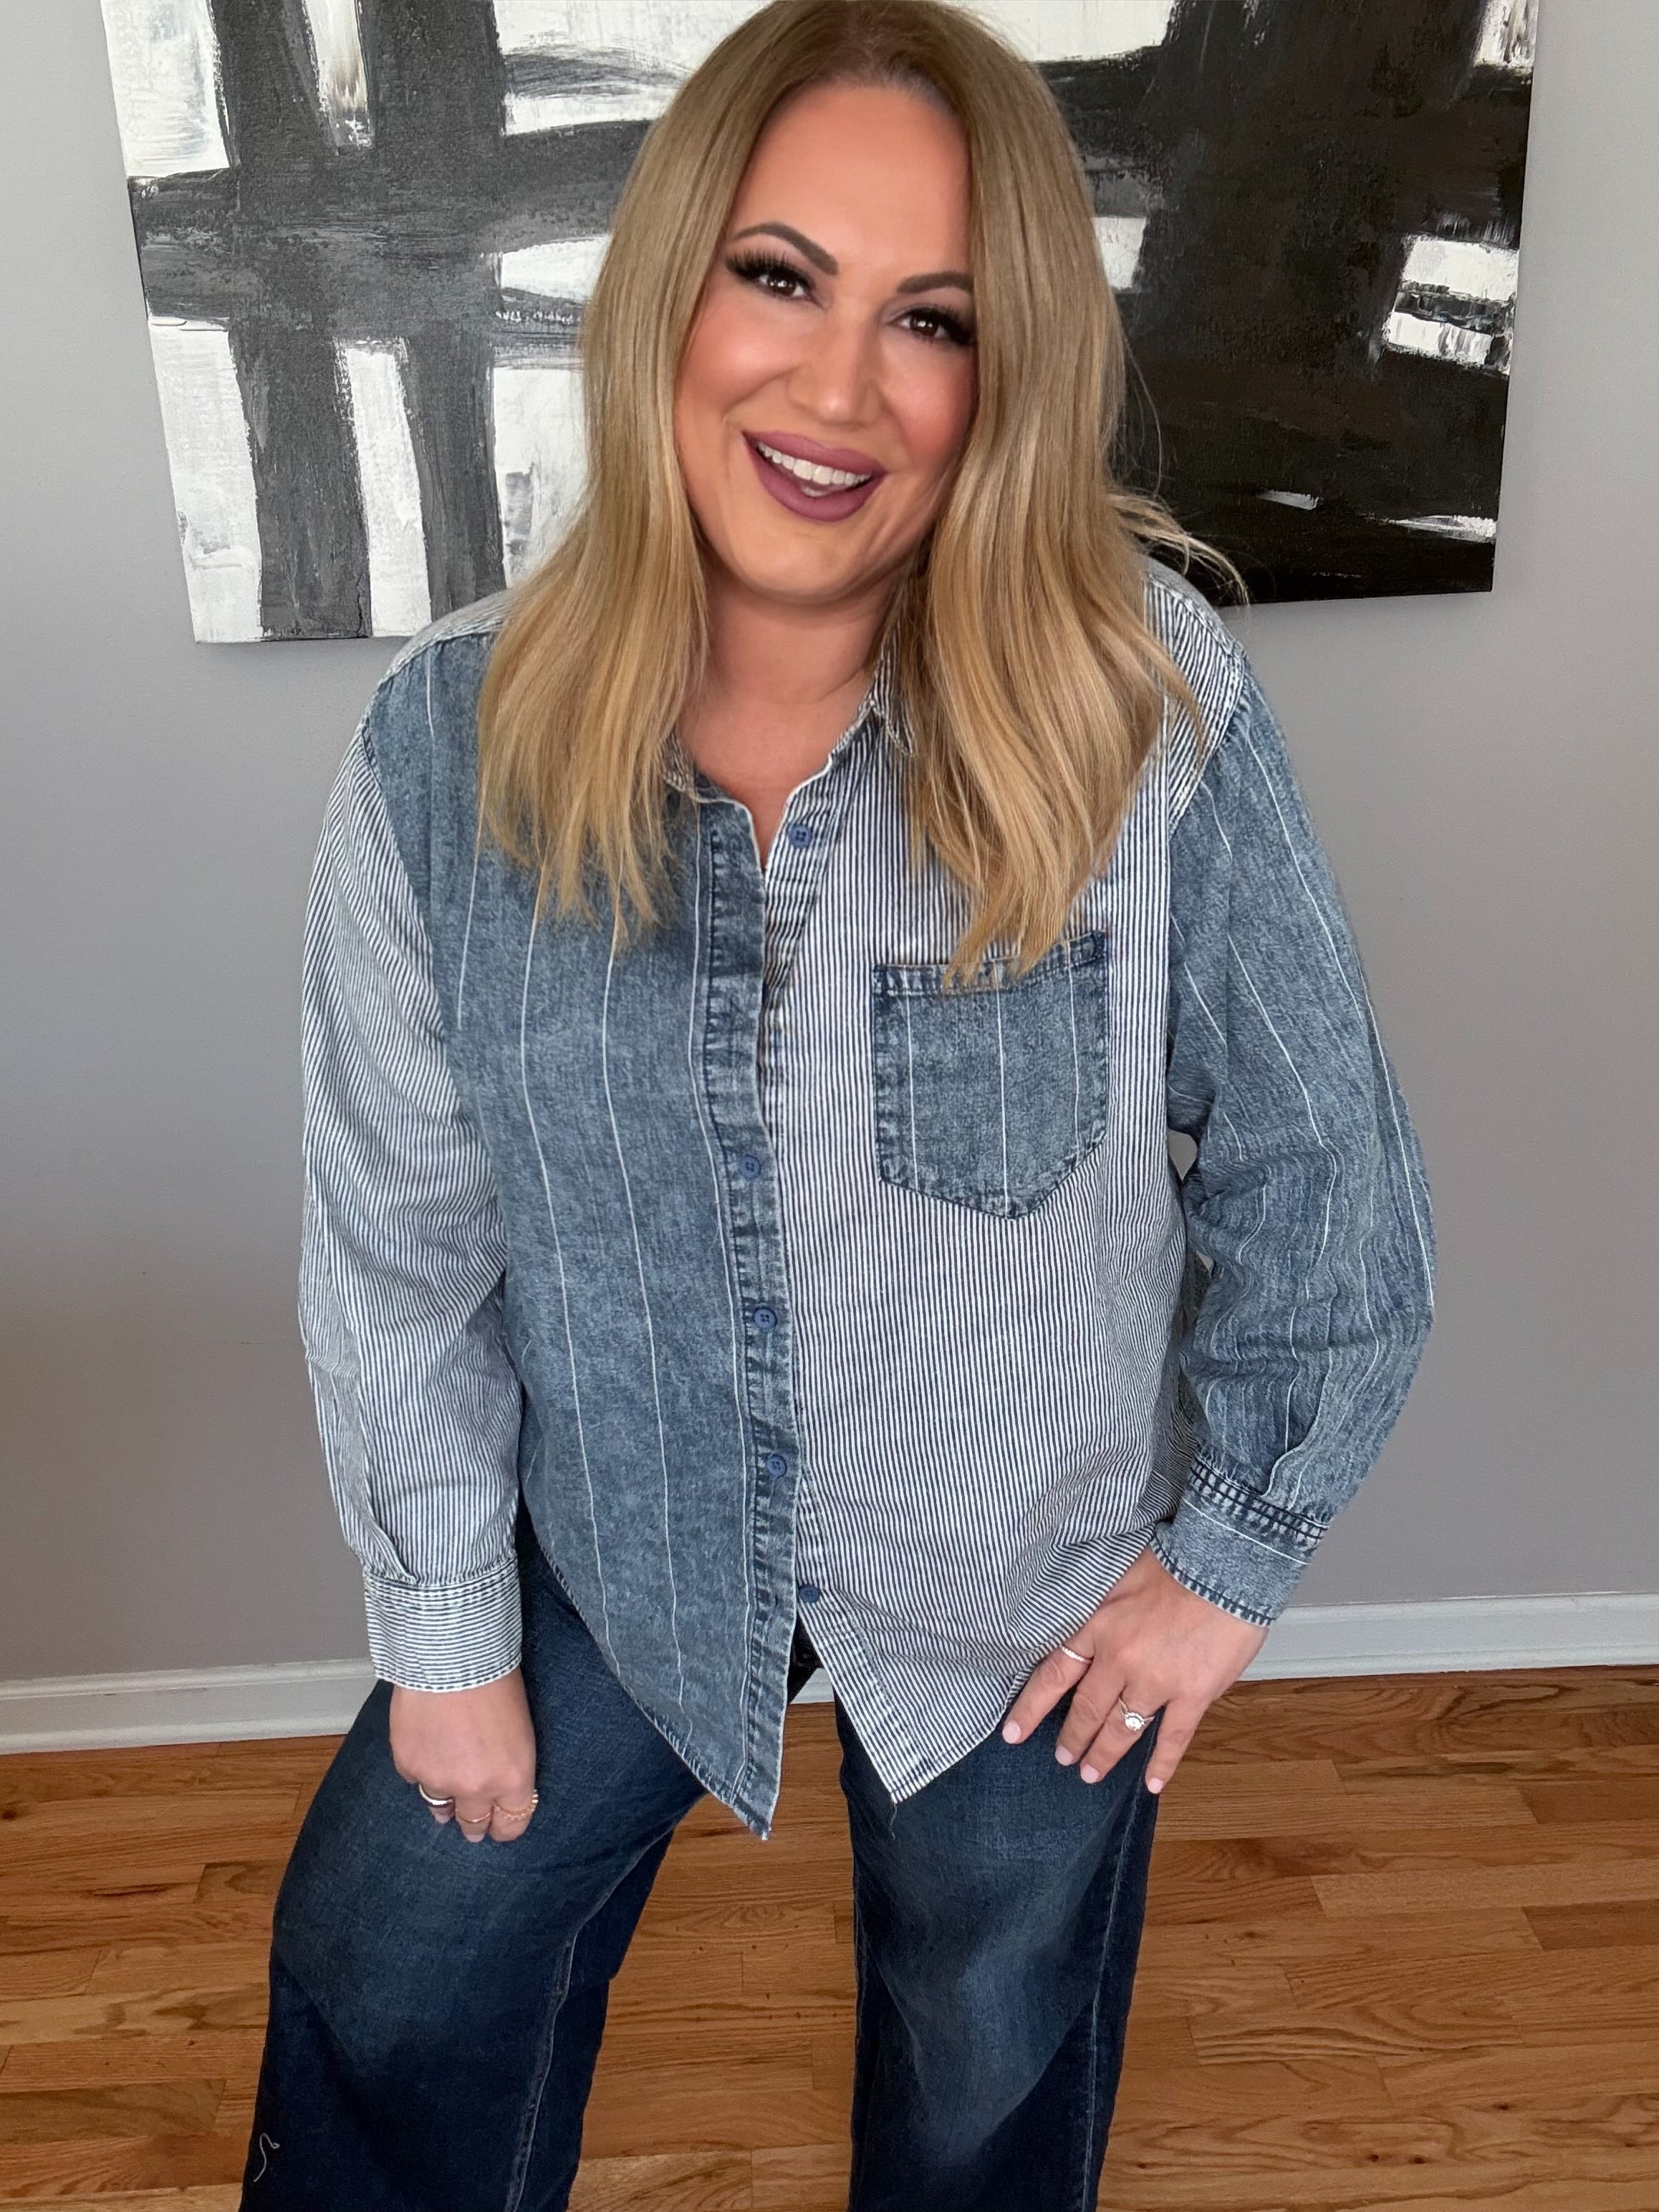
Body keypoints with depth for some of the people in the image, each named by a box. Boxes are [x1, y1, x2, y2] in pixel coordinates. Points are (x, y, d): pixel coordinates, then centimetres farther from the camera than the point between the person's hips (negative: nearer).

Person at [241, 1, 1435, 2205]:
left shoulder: (1152, 706, -24)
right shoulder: (449, 744, -18)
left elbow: (1320, 1171, -12)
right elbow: (398, 1233, -8)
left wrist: (1233, 1550, -4)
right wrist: (443, 1629, 0)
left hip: (1026, 1583, -1)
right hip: (619, 1555, 2)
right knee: (380, 2005, 23)